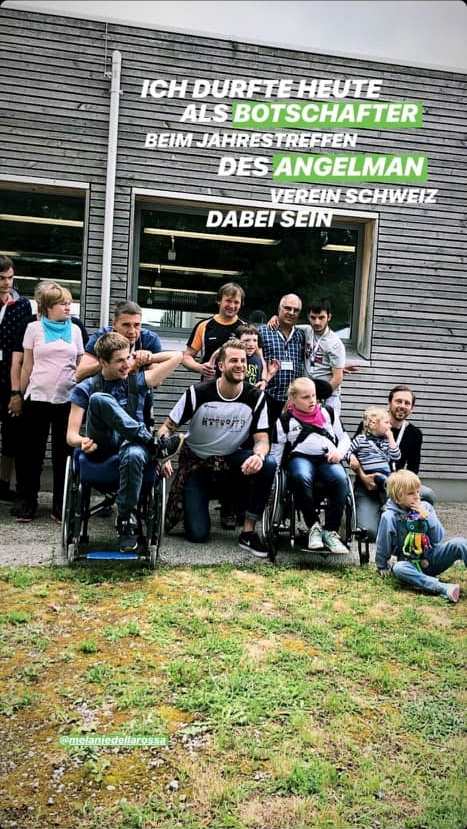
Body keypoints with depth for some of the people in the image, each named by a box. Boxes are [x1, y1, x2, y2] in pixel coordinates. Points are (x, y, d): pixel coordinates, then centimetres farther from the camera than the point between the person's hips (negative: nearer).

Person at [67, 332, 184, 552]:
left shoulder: (137, 381, 11)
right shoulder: (86, 389, 6)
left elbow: (177, 356, 10)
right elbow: (71, 436, 0)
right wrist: (83, 442, -23)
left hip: (132, 443, 1)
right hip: (101, 450, -1)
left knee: (133, 455, -39)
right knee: (99, 399, -27)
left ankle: (126, 519, -20)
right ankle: (154, 445, -23)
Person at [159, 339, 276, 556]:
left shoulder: (255, 397, -10)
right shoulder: (198, 393, -15)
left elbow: (262, 439, -10)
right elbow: (167, 427, -9)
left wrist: (258, 455, -35)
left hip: (233, 458, 2)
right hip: (197, 461, -2)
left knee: (268, 464, -31)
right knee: (197, 534, -12)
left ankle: (248, 532, -16)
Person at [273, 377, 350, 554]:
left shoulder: (328, 413, 20)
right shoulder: (285, 419, 13)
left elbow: (344, 437, 21)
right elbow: (278, 450, 12)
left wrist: (339, 452, -1)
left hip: (327, 458, 2)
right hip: (300, 457, -2)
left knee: (340, 479, -33)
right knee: (301, 477, -38)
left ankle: (331, 531, -24)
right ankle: (313, 526, -22)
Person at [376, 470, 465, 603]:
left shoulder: (425, 507, -1)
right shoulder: (390, 517, -11)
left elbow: (438, 538, -2)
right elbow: (383, 545, -1)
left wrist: (427, 517, -14)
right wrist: (382, 566, 5)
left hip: (432, 557, 3)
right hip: (411, 564, -2)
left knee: (459, 543, -21)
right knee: (399, 569, -36)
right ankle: (444, 588, -45)